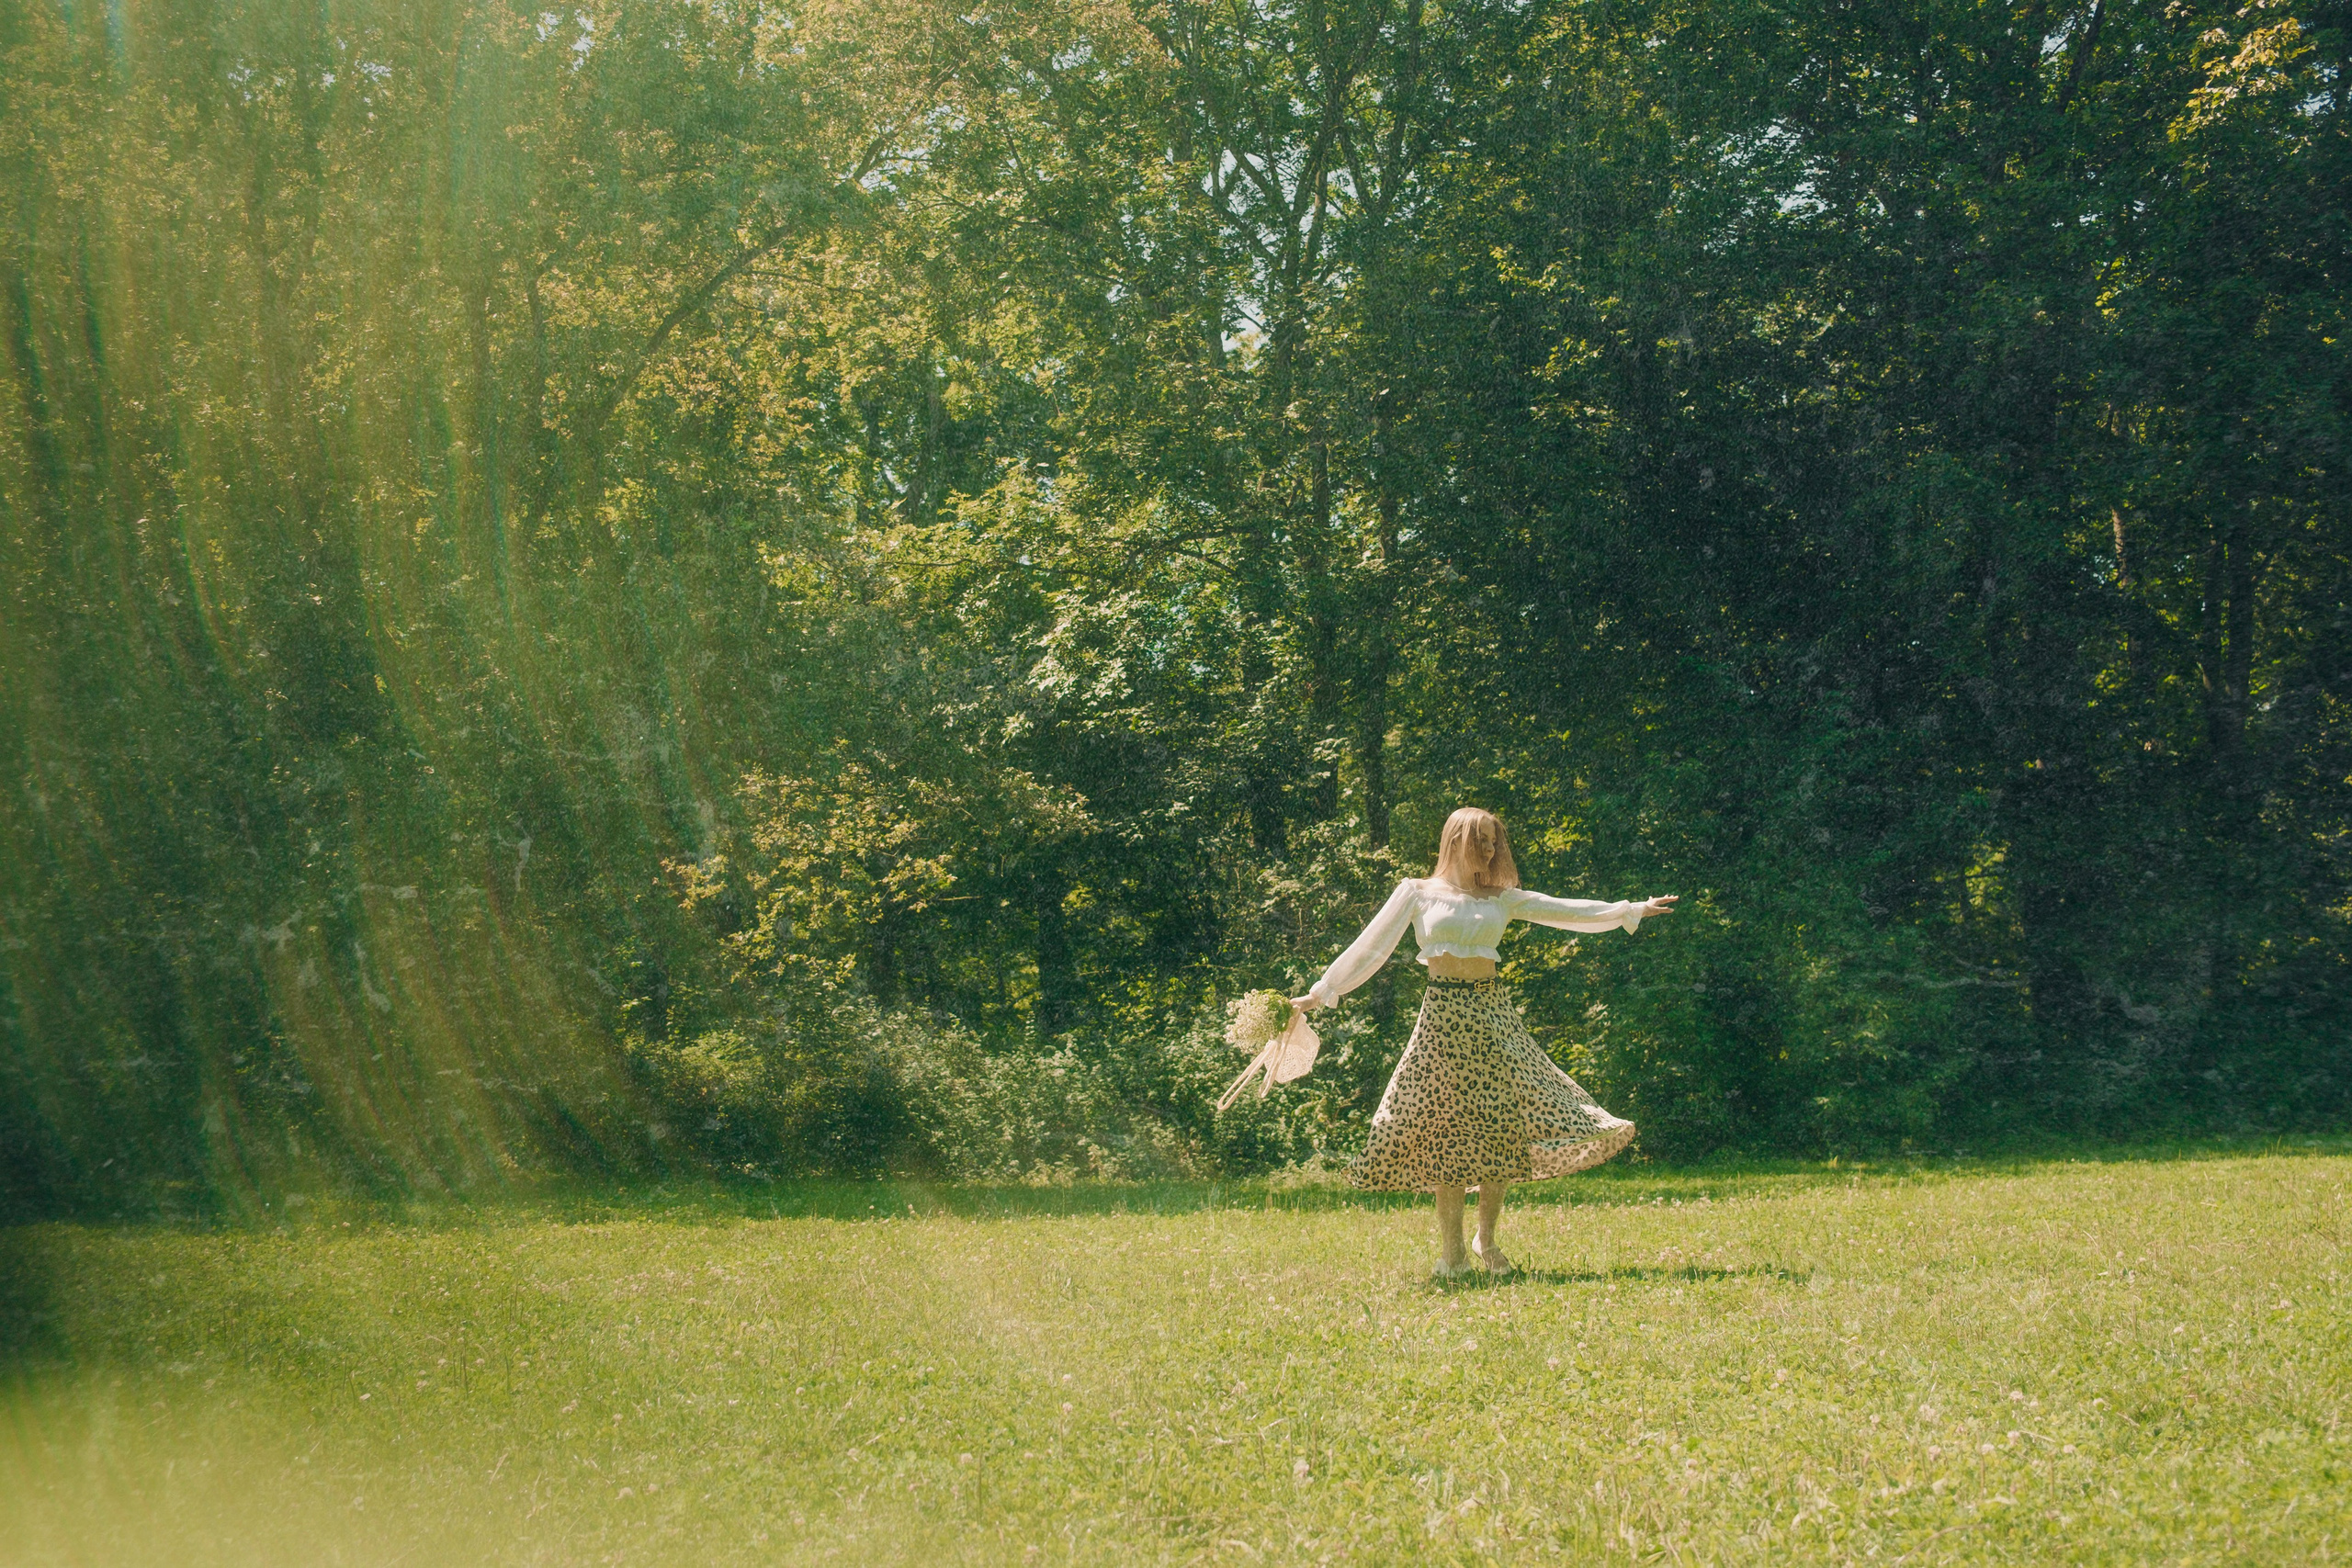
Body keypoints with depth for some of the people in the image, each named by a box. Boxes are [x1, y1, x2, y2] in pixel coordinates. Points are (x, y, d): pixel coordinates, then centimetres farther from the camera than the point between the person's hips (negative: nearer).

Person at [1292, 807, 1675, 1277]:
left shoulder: (1501, 899, 13)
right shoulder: (1418, 893, 4)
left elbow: (1565, 912, 16)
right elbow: (1370, 946, 3)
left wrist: (1632, 911, 15)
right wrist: (1320, 992, -1)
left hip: (1493, 1013, 3)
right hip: (1444, 1015, -3)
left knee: (1504, 1127, -3)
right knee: (1447, 1132, -2)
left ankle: (1487, 1239, 13)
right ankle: (1451, 1251, 6)